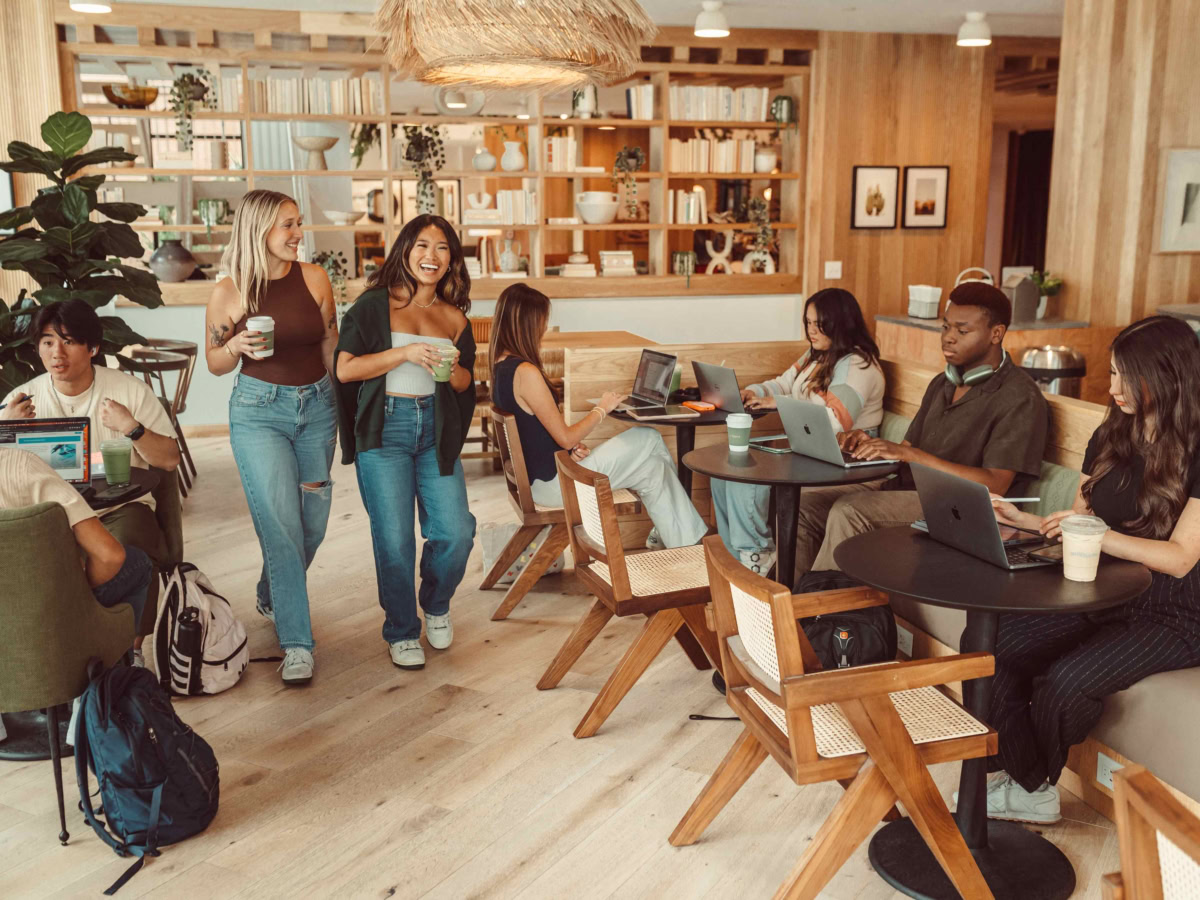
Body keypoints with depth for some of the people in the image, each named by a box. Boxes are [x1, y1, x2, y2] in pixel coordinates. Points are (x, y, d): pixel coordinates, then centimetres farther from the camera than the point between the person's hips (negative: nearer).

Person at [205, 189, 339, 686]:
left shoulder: (313, 278, -1)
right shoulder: (229, 292, -7)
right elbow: (215, 363, 5)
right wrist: (238, 346, -17)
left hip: (317, 407, 4)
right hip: (259, 411, -3)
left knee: (313, 522, 9)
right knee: (282, 524, -11)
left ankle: (273, 597, 39)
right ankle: (296, 644, -3)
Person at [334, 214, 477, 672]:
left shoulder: (454, 317, 11)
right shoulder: (374, 305, 0)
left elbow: (466, 382, 17)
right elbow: (345, 369, -7)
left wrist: (453, 370, -6)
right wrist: (405, 353, -16)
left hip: (436, 429, 3)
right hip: (384, 428, -3)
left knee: (456, 531, -6)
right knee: (395, 537, -6)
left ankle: (436, 606, 25)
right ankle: (402, 631, 16)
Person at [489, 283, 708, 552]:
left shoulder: (501, 366, 6)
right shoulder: (526, 373, -24)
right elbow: (566, 438, -19)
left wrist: (572, 446, -2)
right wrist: (602, 409, -4)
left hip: (535, 476, 9)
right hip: (553, 484, -9)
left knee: (652, 467, 10)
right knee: (649, 439, 0)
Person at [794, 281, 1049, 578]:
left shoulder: (1020, 398, -7)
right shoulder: (942, 384, 19)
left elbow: (995, 485, -17)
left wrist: (908, 454, -21)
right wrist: (871, 446, -5)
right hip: (906, 487, 8)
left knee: (849, 511, -29)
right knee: (805, 506, -10)